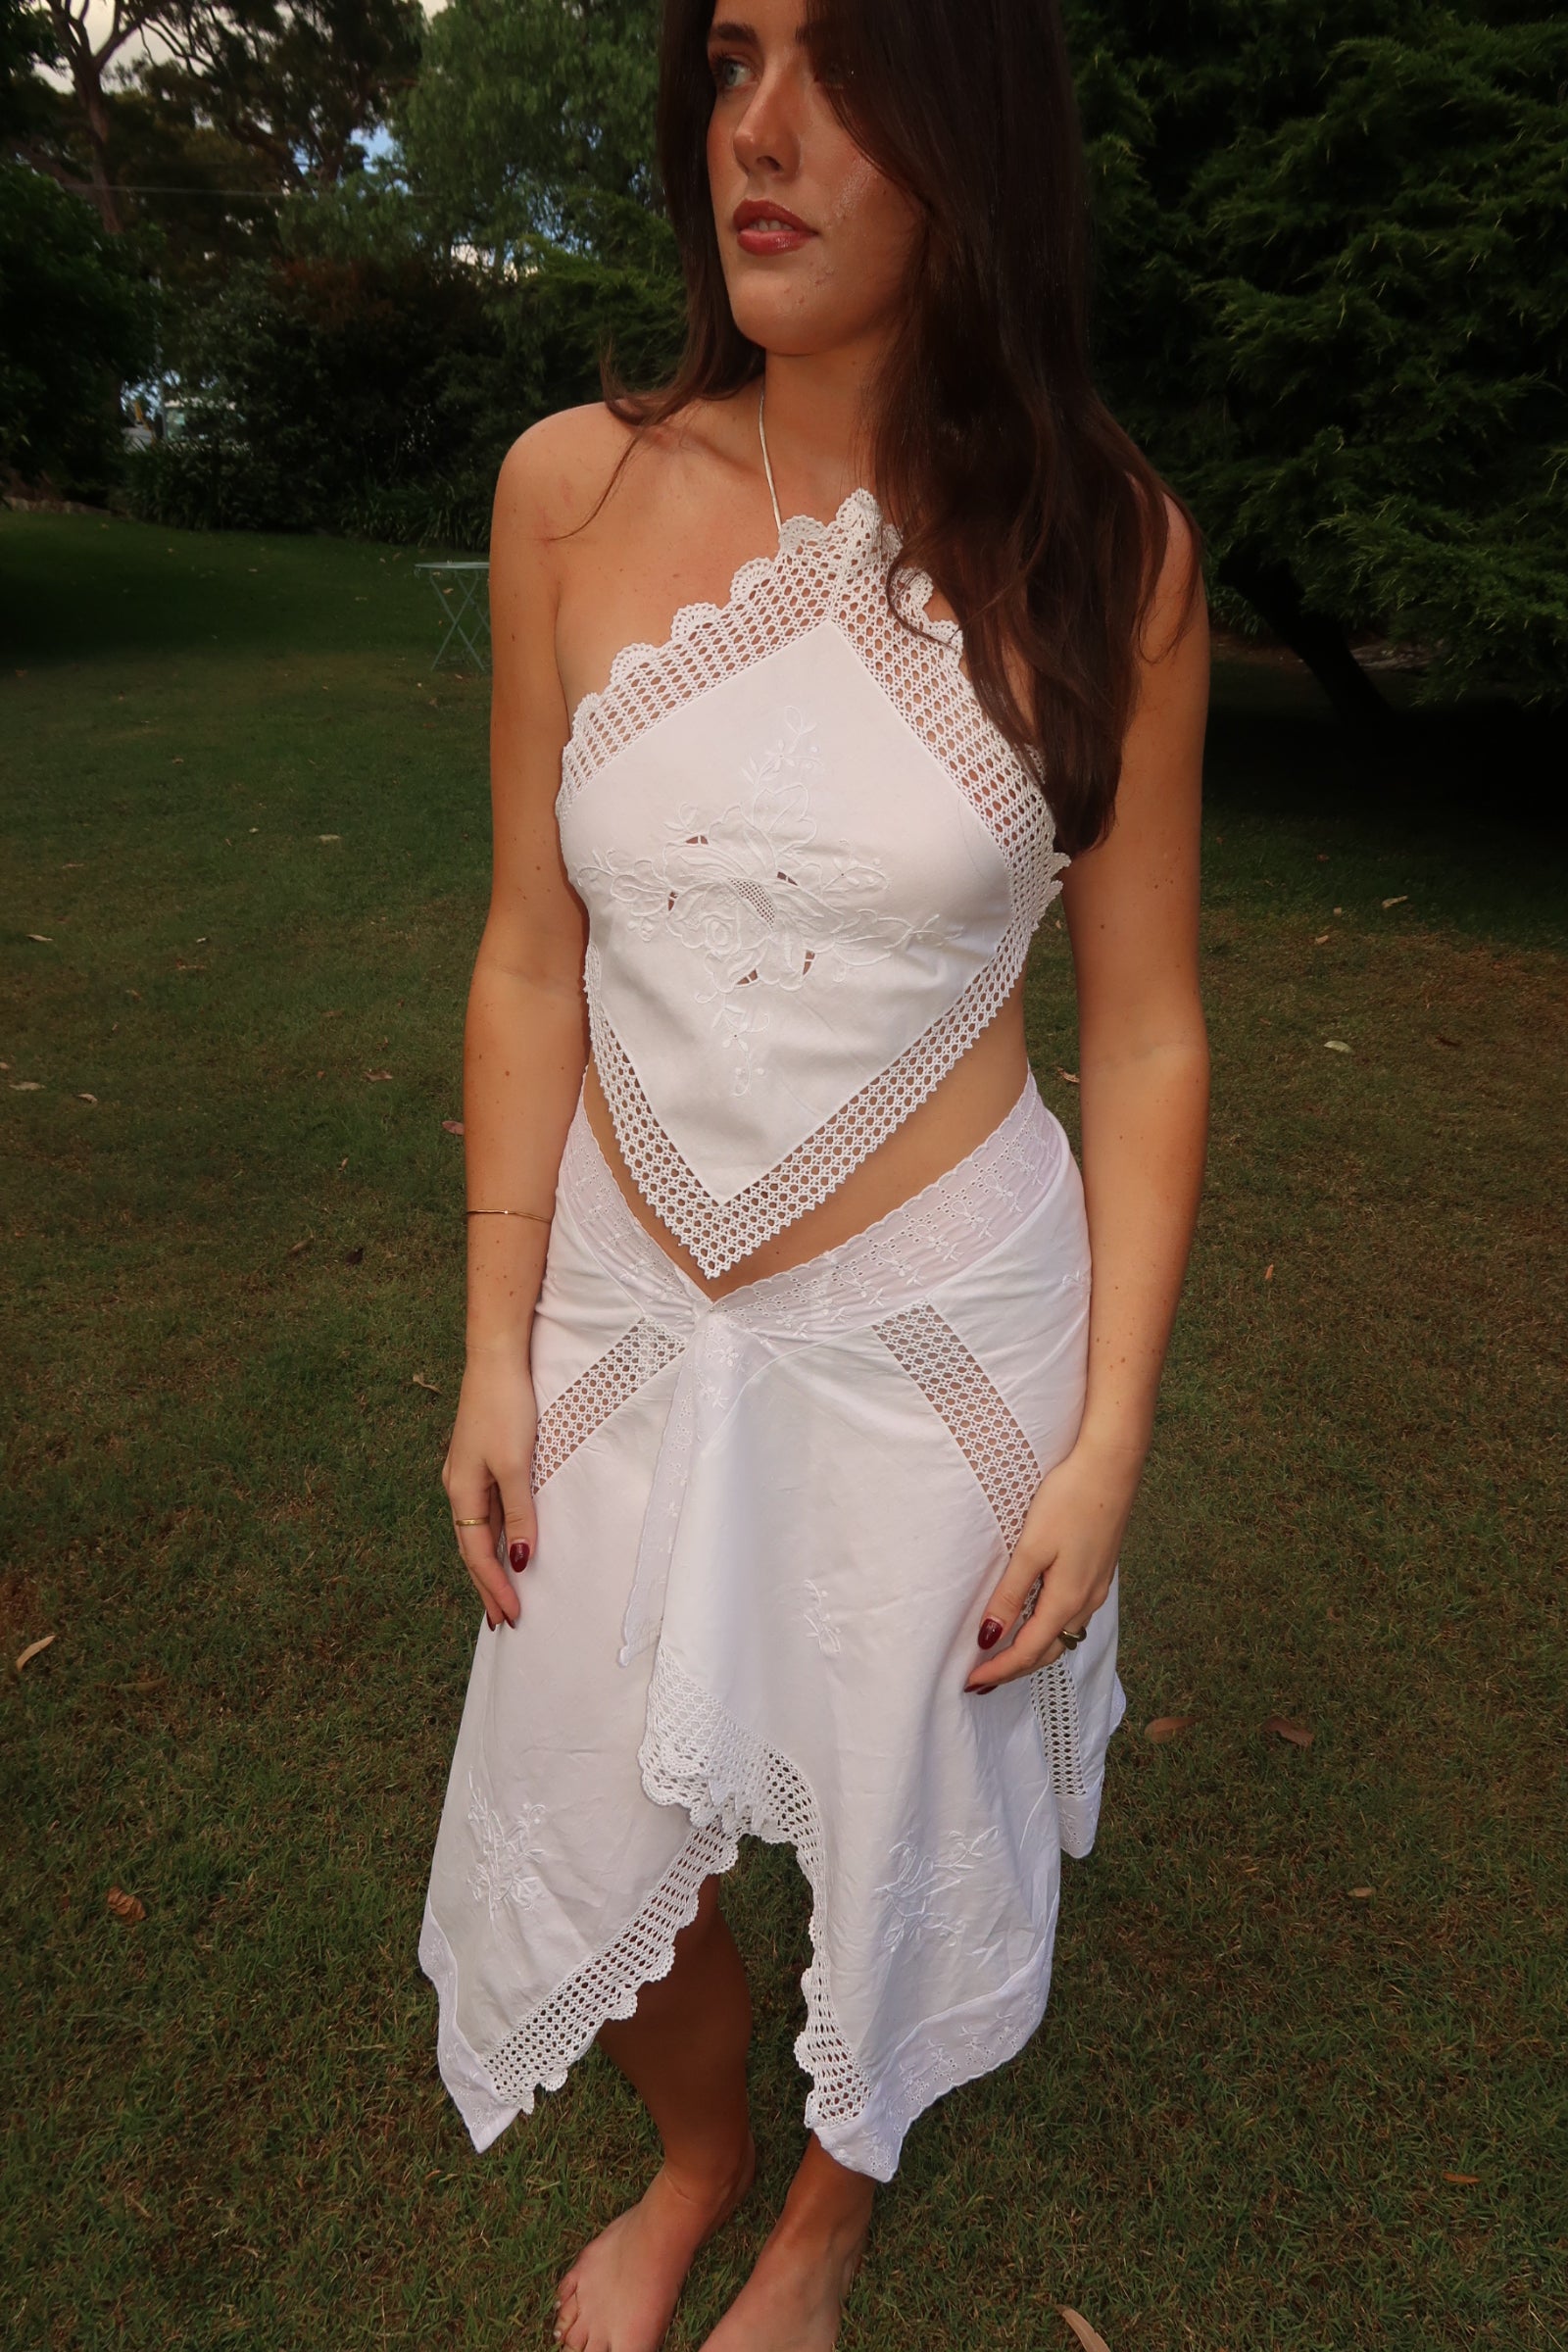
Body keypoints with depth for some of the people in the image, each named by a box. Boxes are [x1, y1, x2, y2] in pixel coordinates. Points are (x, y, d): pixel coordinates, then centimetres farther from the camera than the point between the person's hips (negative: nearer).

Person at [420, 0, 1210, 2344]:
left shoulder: (1104, 551, -8)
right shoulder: (577, 494, -3)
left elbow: (1144, 1028, -4)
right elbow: (533, 964, 0)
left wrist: (1109, 1441, -7)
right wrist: (494, 1349, 0)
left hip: (943, 1327, -1)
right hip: (627, 1312, 3)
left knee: (899, 1838, 18)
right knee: (595, 1842, 18)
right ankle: (696, 2162, 56)